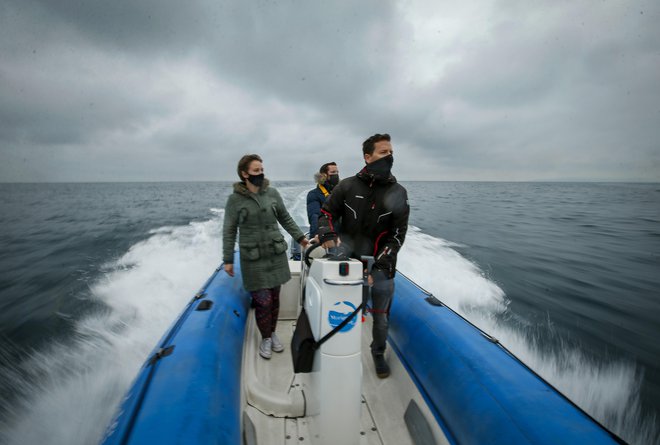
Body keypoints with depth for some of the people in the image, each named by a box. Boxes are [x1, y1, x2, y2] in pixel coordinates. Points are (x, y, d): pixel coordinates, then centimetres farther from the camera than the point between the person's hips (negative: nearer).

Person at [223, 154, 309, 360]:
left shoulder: (272, 192, 1)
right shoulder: (235, 199, -6)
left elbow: (285, 219, 12)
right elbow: (229, 231, -1)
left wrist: (300, 237, 9)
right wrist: (228, 260, -1)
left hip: (276, 254, 3)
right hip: (253, 258, -3)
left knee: (274, 298, 11)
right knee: (263, 301, -1)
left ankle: (273, 333, 34)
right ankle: (265, 338, 24)